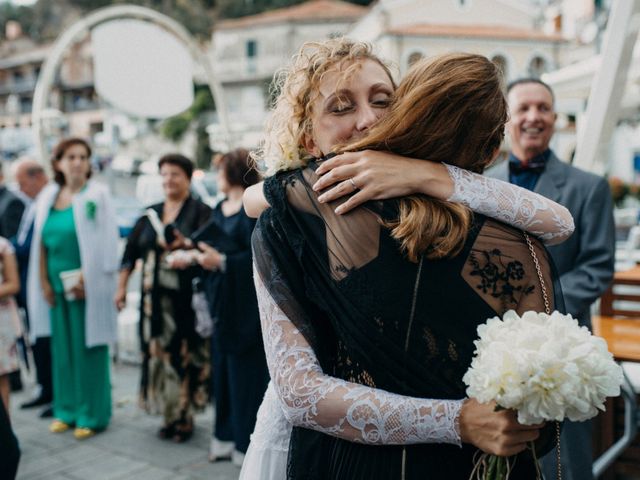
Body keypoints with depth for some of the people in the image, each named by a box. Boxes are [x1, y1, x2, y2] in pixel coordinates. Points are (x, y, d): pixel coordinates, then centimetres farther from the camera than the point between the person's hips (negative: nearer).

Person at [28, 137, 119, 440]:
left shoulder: (97, 194, -5)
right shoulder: (48, 196, 10)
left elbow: (104, 243, -10)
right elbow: (42, 243, 10)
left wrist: (86, 278, -14)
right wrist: (44, 282, 2)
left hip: (88, 287, -5)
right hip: (57, 287, 5)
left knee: (88, 350, 0)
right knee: (62, 349, 10)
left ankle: (92, 415, 10)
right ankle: (67, 410, 22)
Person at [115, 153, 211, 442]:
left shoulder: (200, 212, 0)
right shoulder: (151, 214, 15)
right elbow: (131, 251, 16)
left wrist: (187, 245, -30)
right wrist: (121, 286, 11)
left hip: (187, 297, -5)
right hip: (156, 298, 5)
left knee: (186, 355, -3)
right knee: (159, 354, 5)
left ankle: (185, 416, 8)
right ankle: (169, 414, 17)